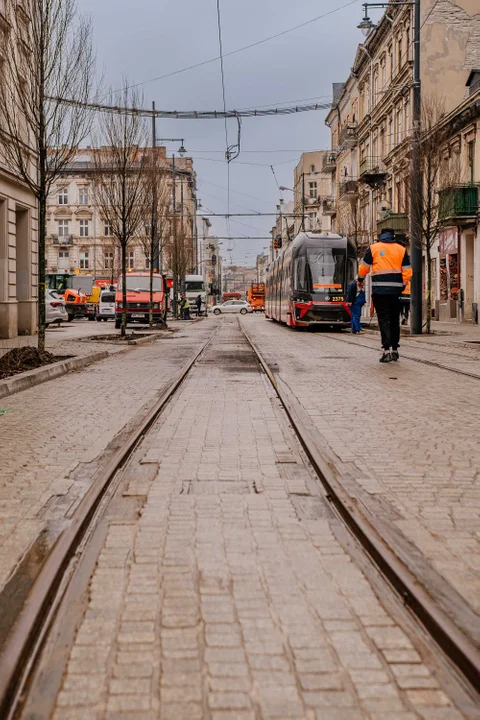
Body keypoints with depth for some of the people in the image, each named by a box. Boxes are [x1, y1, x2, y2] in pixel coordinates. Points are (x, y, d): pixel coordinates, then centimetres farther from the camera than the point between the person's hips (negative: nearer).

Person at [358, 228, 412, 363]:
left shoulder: (373, 248, 3)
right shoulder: (401, 250, 8)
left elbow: (364, 267, 7)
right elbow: (407, 271, 4)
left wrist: (360, 279, 24)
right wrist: (403, 285, 16)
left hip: (379, 290, -2)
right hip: (396, 290, 3)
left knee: (384, 319, -3)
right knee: (394, 320, 13)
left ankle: (387, 350, -13)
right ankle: (394, 349, 18)